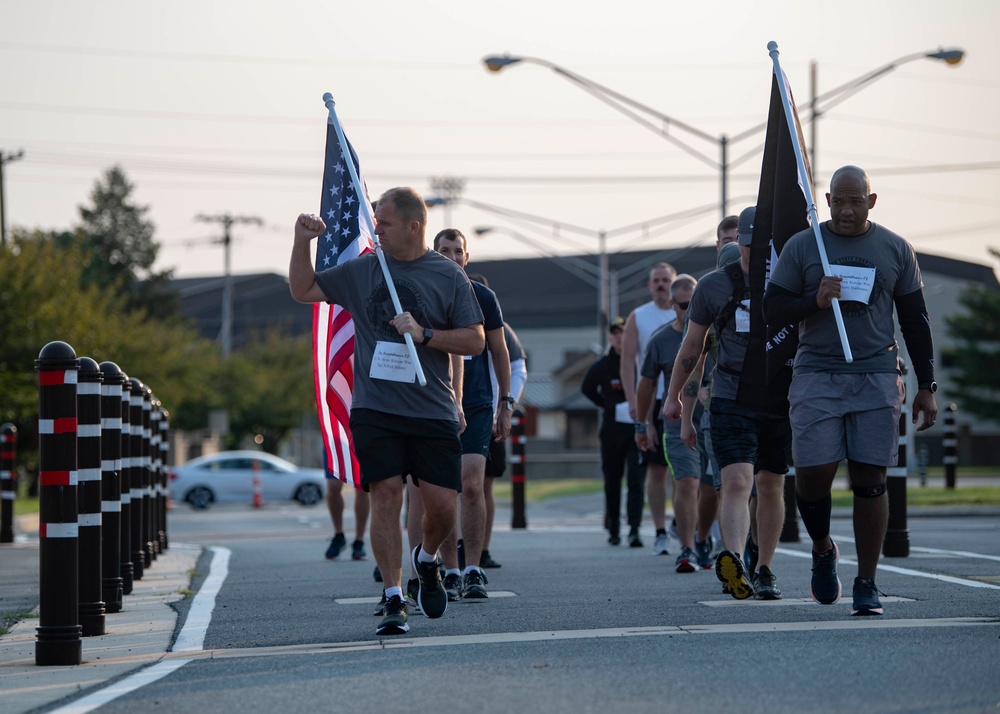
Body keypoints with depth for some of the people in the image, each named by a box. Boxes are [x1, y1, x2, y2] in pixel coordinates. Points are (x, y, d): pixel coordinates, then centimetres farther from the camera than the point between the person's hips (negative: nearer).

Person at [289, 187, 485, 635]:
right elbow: (302, 291, 17)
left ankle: (426, 558, 29)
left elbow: (475, 341, 2)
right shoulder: (361, 271, 9)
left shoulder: (449, 276, 3)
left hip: (433, 411, -1)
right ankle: (394, 601, -4)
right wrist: (302, 241, 2)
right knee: (386, 494, -10)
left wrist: (424, 334, -11)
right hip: (375, 409, 1)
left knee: (442, 505, -5)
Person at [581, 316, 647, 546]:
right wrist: (610, 407, 10)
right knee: (612, 481, 8)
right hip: (612, 430, 2)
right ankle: (613, 529, 18)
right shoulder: (602, 366, 3)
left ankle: (634, 529, -13)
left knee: (636, 479, -10)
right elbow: (587, 389, 21)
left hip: (637, 428, -2)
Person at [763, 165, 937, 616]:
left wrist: (926, 387, 9)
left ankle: (867, 586, 3)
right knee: (813, 472, -10)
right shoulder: (801, 247, 6)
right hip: (816, 375, -1)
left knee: (870, 480, -4)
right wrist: (814, 300, -13)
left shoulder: (895, 250, 9)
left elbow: (915, 321, 13)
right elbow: (772, 310, 6)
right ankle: (823, 549, 20)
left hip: (877, 377, 1)